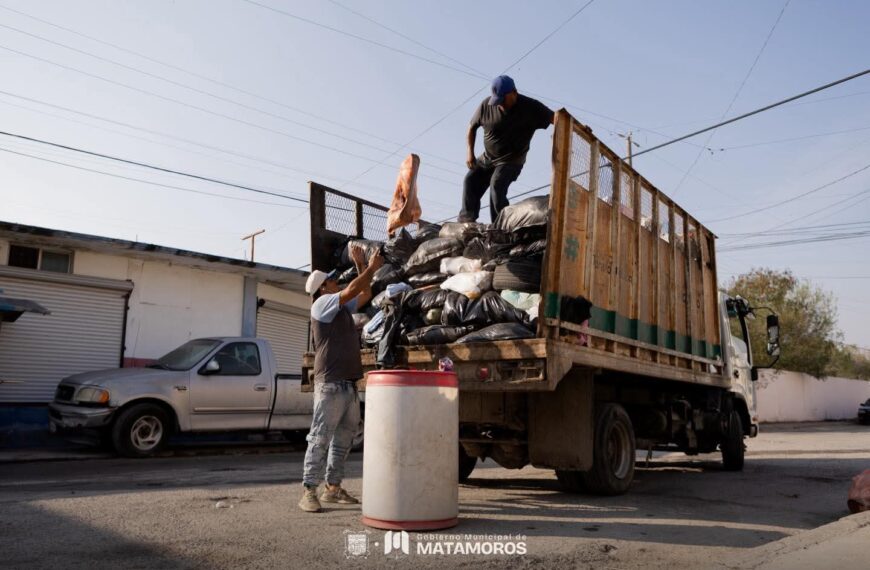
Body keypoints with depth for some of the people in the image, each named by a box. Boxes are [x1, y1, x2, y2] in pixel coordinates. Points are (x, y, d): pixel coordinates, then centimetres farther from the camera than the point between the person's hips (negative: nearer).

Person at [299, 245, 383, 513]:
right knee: (320, 438, -7)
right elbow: (352, 290, -15)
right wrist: (372, 267, -6)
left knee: (344, 438, 11)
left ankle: (333, 487, 18)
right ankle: (309, 491, -4)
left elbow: (365, 294, 26)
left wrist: (361, 264, 21)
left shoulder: (342, 307, 20)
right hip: (330, 383, -9)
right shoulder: (322, 304, -4)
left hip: (349, 384, 9)